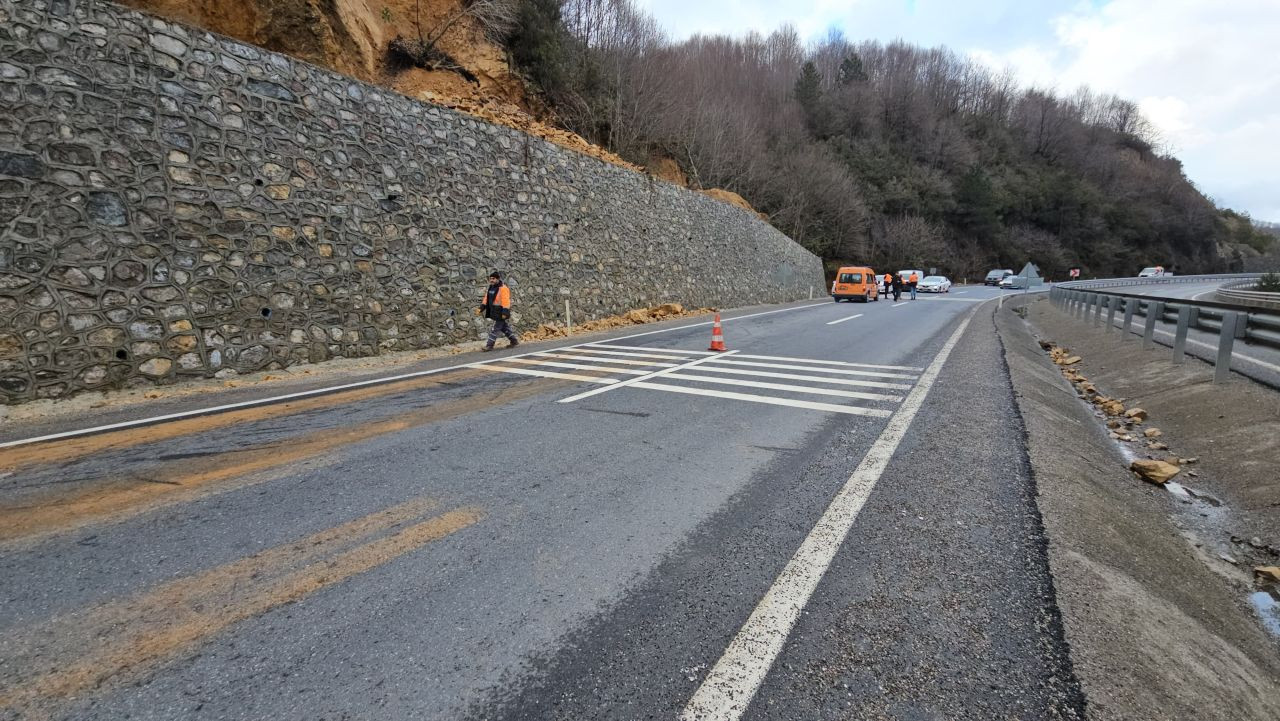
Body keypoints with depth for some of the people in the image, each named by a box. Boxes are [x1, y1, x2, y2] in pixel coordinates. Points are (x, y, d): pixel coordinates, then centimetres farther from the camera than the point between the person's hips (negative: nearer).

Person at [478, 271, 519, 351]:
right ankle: (514, 341, 27)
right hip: (494, 313, 9)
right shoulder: (491, 288, 12)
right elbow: (486, 300, 15)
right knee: (504, 328, 16)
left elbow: (506, 301, -22)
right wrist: (481, 309, 6)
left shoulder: (503, 289, -16)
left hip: (501, 314, -9)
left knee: (494, 329, -5)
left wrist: (505, 313, -27)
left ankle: (489, 345, 0)